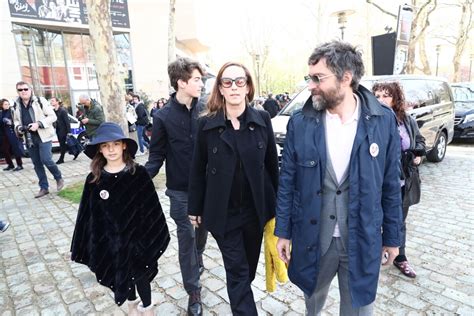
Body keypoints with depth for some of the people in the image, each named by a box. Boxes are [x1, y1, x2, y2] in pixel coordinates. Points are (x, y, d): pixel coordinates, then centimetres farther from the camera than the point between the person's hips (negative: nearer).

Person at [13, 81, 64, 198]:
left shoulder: (40, 101, -6)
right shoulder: (17, 106, 8)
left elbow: (52, 116, -8)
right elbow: (16, 120, 23)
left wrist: (38, 124, -19)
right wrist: (18, 127, 0)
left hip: (43, 136, -5)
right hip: (29, 139, 6)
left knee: (46, 160, -15)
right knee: (37, 163, 9)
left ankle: (59, 178, 12)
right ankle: (44, 187, 18)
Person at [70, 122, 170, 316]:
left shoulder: (138, 173, -13)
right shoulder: (94, 179, -7)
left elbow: (152, 207, -8)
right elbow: (88, 215, -1)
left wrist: (157, 234, -5)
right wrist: (86, 245, 2)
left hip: (137, 235, -2)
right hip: (110, 240, 2)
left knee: (140, 273, 12)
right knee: (122, 274, 20)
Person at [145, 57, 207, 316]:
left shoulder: (205, 111, -3)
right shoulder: (163, 116, -8)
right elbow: (156, 156, -5)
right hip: (180, 190, -2)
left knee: (202, 231, 19)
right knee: (186, 237, 7)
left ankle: (197, 261, 50)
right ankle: (194, 292, 24)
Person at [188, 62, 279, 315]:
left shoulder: (262, 120, -4)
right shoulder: (206, 124, -7)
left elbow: (272, 163, 1)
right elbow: (197, 170, -1)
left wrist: (277, 203, 4)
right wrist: (195, 208, 2)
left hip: (256, 208, 2)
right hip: (223, 211, -2)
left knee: (250, 265, 21)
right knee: (237, 270, 7)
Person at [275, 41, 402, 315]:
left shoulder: (383, 121, -8)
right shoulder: (300, 122, -8)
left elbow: (391, 185, 0)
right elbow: (288, 181, -3)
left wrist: (392, 236, 5)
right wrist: (283, 231, 0)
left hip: (362, 240, 0)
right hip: (311, 237, 1)